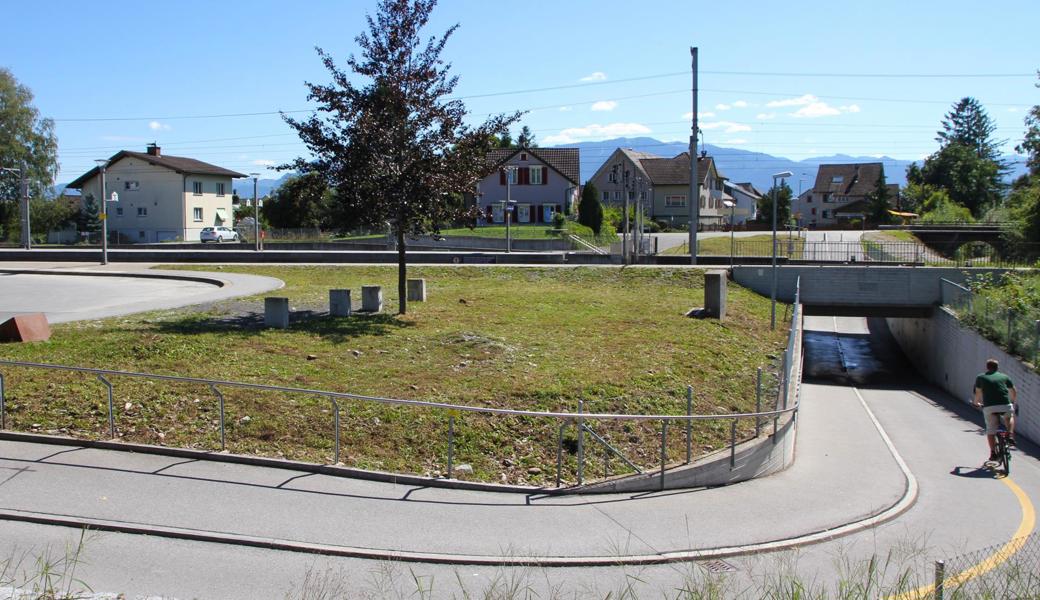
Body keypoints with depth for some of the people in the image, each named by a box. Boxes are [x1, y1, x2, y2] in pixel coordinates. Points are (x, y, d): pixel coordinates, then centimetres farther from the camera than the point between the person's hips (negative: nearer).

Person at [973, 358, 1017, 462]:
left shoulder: (980, 377, 14)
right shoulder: (1004, 377, 18)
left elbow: (978, 393, 15)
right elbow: (1014, 392, 26)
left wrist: (976, 402, 33)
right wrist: (1014, 401, 45)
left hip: (989, 407, -1)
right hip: (1005, 405, 1)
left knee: (991, 430, 10)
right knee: (1010, 417, 33)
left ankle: (993, 452, 5)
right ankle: (1010, 435, 15)